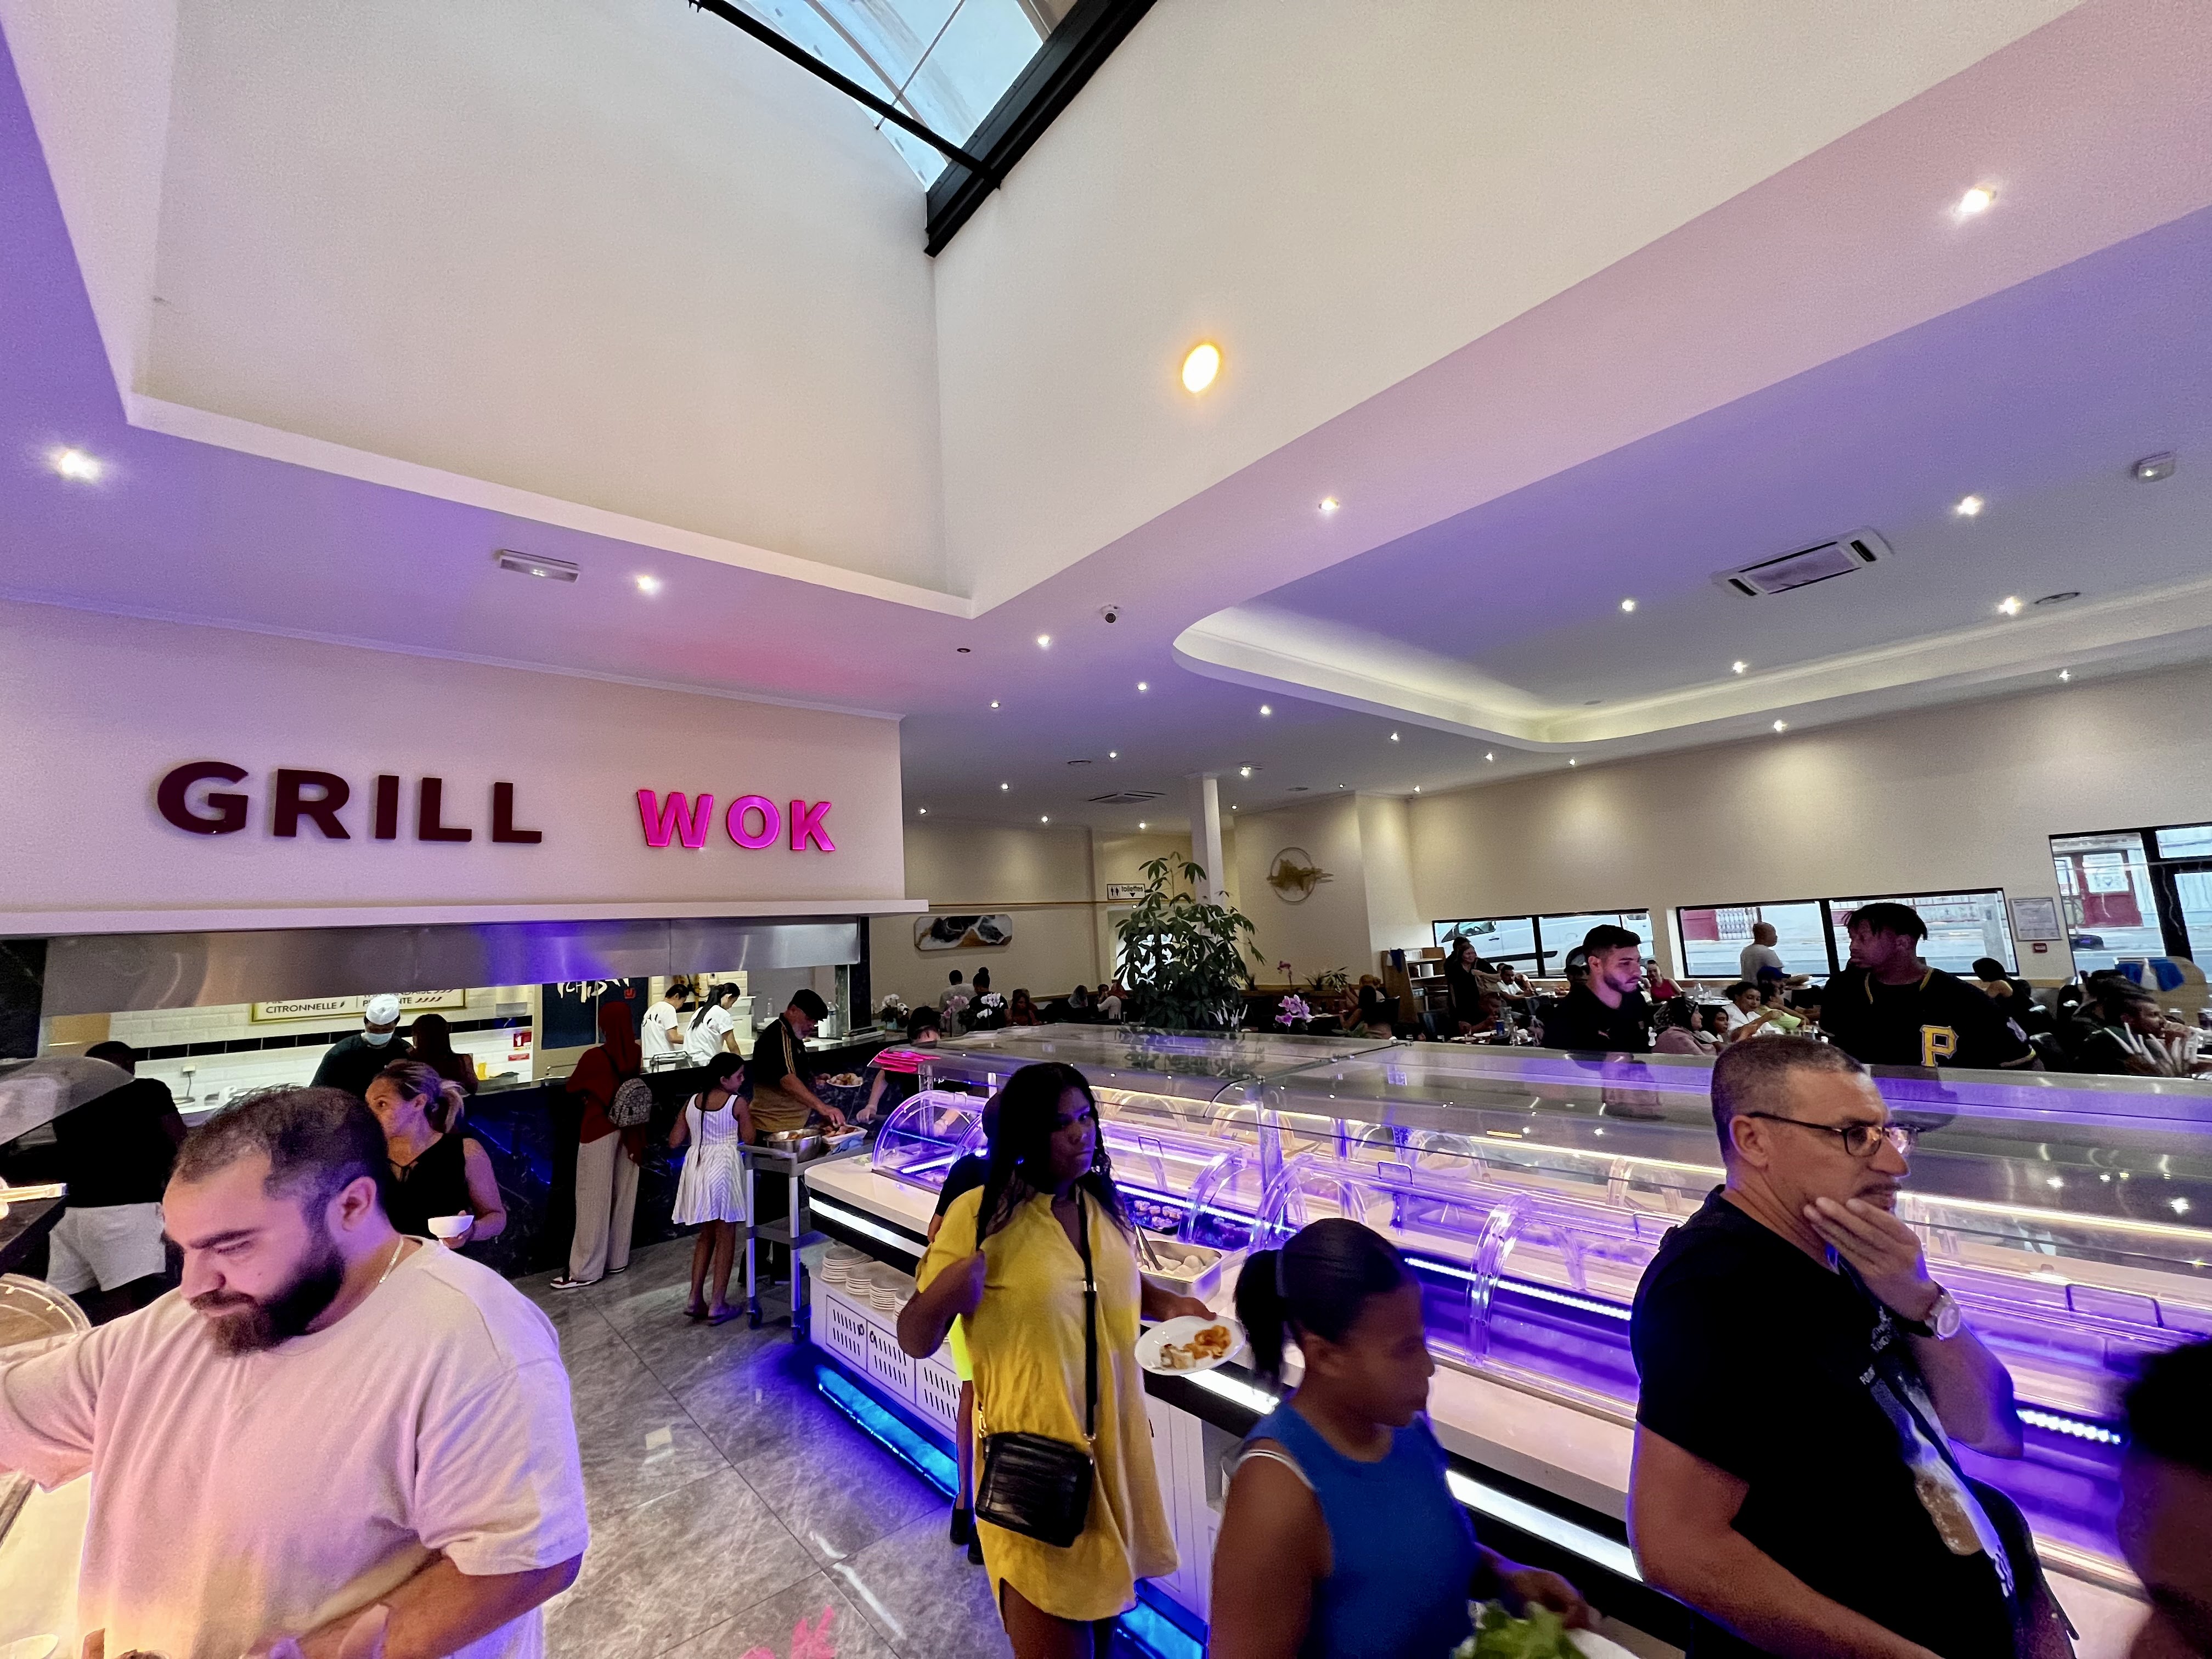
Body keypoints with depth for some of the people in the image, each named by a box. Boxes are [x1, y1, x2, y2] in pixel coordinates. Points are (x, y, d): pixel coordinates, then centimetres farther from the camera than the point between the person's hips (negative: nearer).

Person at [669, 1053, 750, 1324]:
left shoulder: (691, 1103, 4)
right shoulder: (737, 1102, -11)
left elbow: (674, 1142, 7)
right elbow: (749, 1139, -7)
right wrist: (740, 1126, 12)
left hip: (697, 1169, 6)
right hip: (724, 1167, -6)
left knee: (706, 1235, 21)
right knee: (726, 1237, 6)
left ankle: (695, 1300, 22)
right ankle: (718, 1305, 9)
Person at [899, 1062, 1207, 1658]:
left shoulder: (1105, 1203, -2)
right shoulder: (980, 1214, -19)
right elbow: (914, 1341, -16)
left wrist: (1167, 1303, -3)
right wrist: (943, 1296, -37)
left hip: (1115, 1440, 6)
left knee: (1105, 1604, 24)